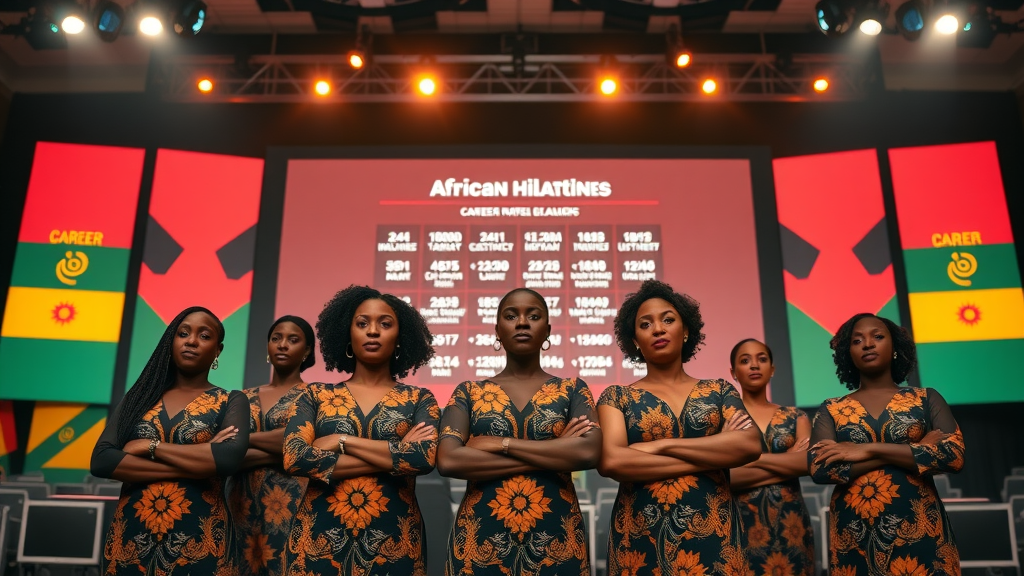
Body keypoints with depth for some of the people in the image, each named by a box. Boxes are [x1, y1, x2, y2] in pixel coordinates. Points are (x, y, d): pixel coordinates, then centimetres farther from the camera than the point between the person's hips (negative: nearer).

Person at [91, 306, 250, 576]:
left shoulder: (231, 402, 1)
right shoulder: (139, 397, 8)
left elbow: (230, 458, -18)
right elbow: (100, 461, -5)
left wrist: (151, 446, -11)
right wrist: (196, 464, -13)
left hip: (196, 542, -2)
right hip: (131, 538, 3)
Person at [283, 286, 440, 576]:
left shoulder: (419, 399, 2)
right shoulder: (315, 395, 4)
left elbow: (425, 458, -16)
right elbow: (294, 459, -12)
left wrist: (341, 441, -12)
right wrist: (395, 456, -13)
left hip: (392, 544, 0)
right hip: (319, 540, 1)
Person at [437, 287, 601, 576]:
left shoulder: (572, 390, 4)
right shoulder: (469, 393, 3)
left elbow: (588, 453, -14)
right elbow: (447, 461, -13)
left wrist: (500, 444, -13)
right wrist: (554, 454, -13)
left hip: (554, 541, 0)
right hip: (481, 540, 0)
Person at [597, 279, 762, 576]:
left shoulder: (719, 391, 7)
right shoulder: (617, 397, 2)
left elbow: (751, 445, -10)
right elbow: (610, 461, -16)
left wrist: (662, 445, -13)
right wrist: (714, 453, -12)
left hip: (712, 536, 1)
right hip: (641, 539, -1)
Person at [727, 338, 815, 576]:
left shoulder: (795, 417, 9)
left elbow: (809, 462, -10)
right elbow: (720, 475, -14)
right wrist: (787, 463, -10)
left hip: (790, 525, 3)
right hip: (743, 525, -2)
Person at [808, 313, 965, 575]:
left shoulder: (926, 399, 6)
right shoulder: (831, 410, 4)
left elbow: (954, 455, -10)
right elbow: (819, 469, -11)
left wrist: (868, 449, -13)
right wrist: (916, 450, -11)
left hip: (917, 530, 0)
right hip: (853, 536, 1)